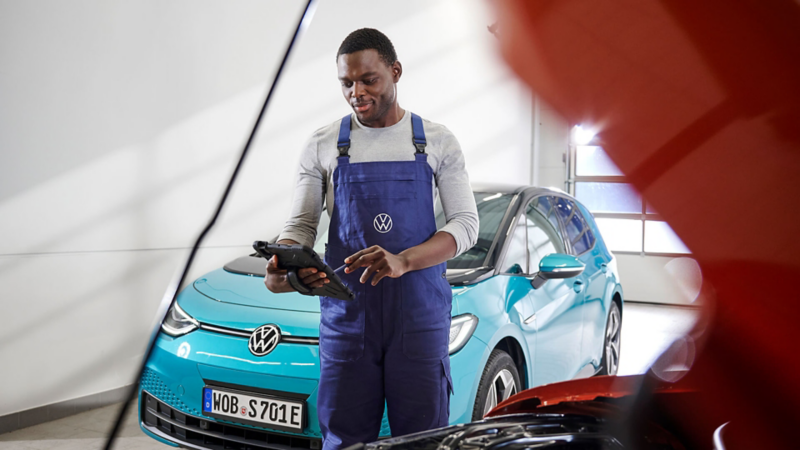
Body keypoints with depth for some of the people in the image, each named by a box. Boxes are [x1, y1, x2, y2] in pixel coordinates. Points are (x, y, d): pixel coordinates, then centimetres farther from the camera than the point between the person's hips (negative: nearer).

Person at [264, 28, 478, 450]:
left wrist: (403, 261, -19)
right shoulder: (322, 145, 7)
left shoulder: (437, 142, 5)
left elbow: (465, 223, -1)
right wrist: (281, 266, -16)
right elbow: (301, 224, 8)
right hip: (345, 313, 1)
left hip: (420, 312, 0)